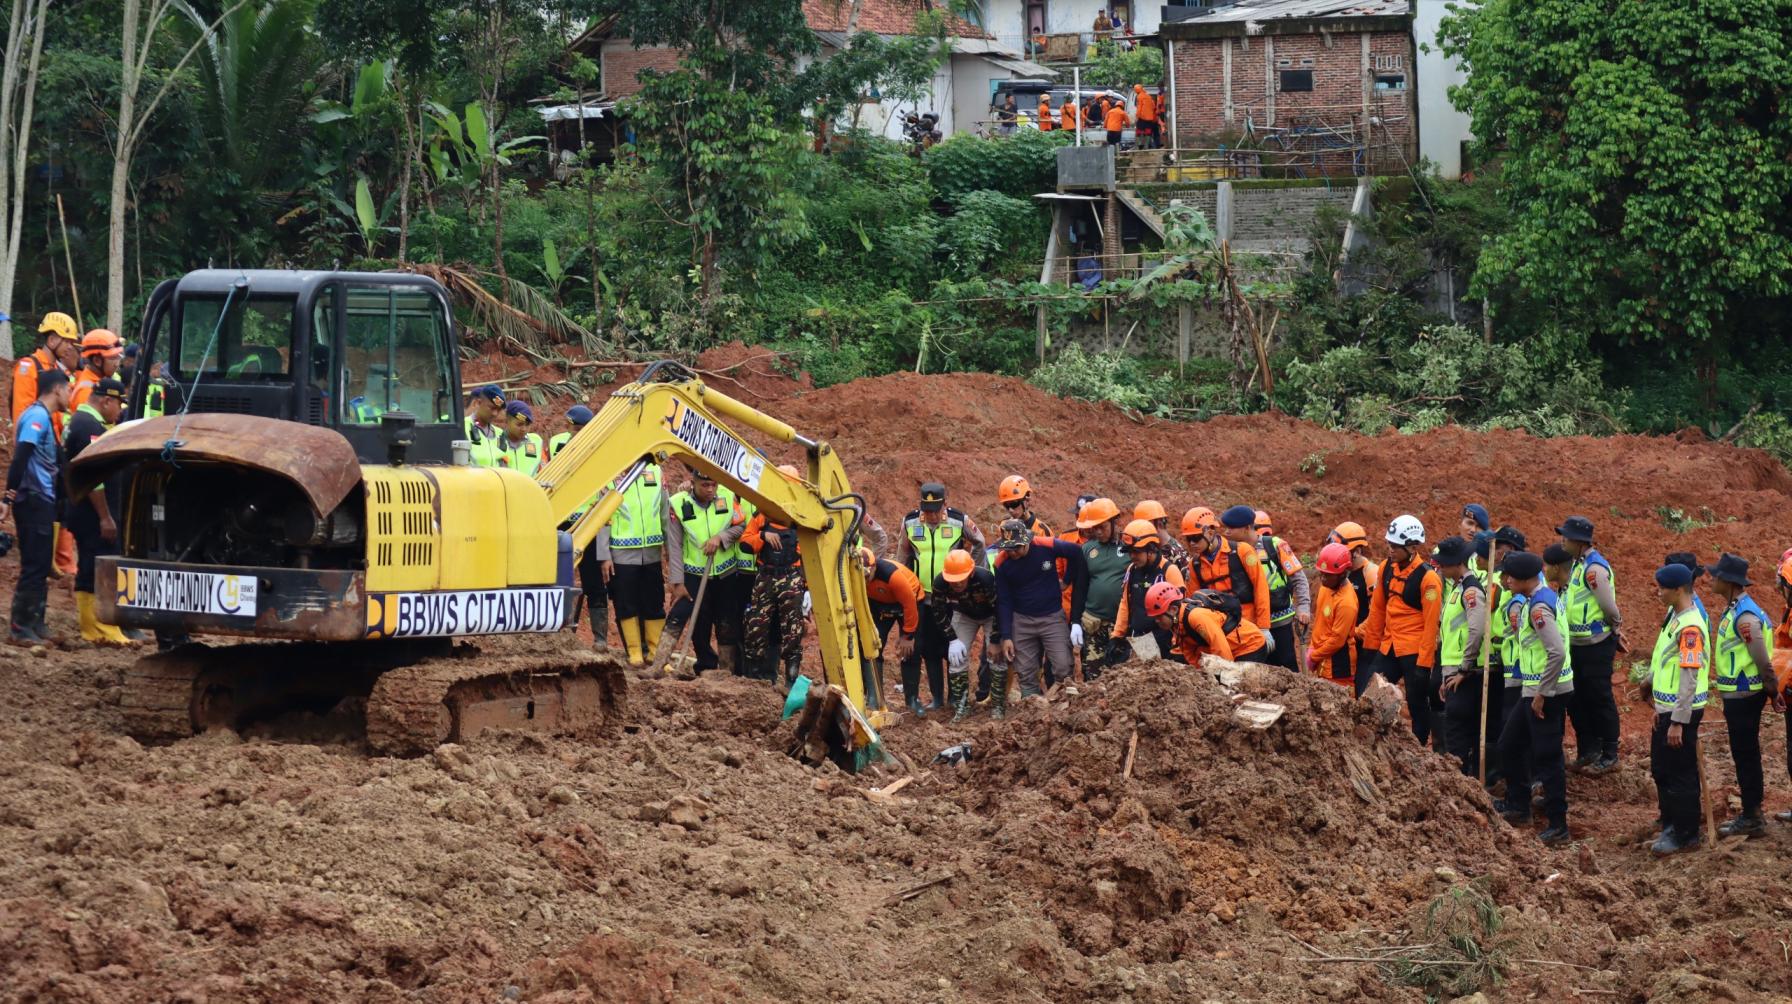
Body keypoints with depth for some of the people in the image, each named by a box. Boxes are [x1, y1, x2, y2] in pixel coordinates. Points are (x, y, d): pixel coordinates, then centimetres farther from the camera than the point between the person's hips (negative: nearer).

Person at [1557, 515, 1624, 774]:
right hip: (1577, 644, 9)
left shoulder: (1594, 568, -21)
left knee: (1599, 699, -1)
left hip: (1597, 644, -9)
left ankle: (1609, 755, 8)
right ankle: (1588, 750, 24)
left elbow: (1609, 607, -20)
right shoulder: (1578, 564, 10)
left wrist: (1615, 629, -4)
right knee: (1576, 699, 13)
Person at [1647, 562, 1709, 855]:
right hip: (1666, 708, 10)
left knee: (1680, 775, 0)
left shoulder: (1690, 627, -22)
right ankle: (1671, 827, 31)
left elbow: (1690, 678, -24)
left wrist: (1678, 722, -23)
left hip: (1681, 711, -10)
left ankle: (1686, 836, 10)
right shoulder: (1674, 616, 8)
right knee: (1662, 770, 19)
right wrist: (1660, 709, 22)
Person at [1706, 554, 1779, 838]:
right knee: (1744, 755, 16)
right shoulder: (1732, 610, 10)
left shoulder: (1745, 617, -23)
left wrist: (1773, 693, -10)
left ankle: (1752, 819, 5)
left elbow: (1763, 661, -21)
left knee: (1746, 755, -2)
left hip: (1744, 695, -10)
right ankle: (1750, 814, 24)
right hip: (1736, 694, 10)